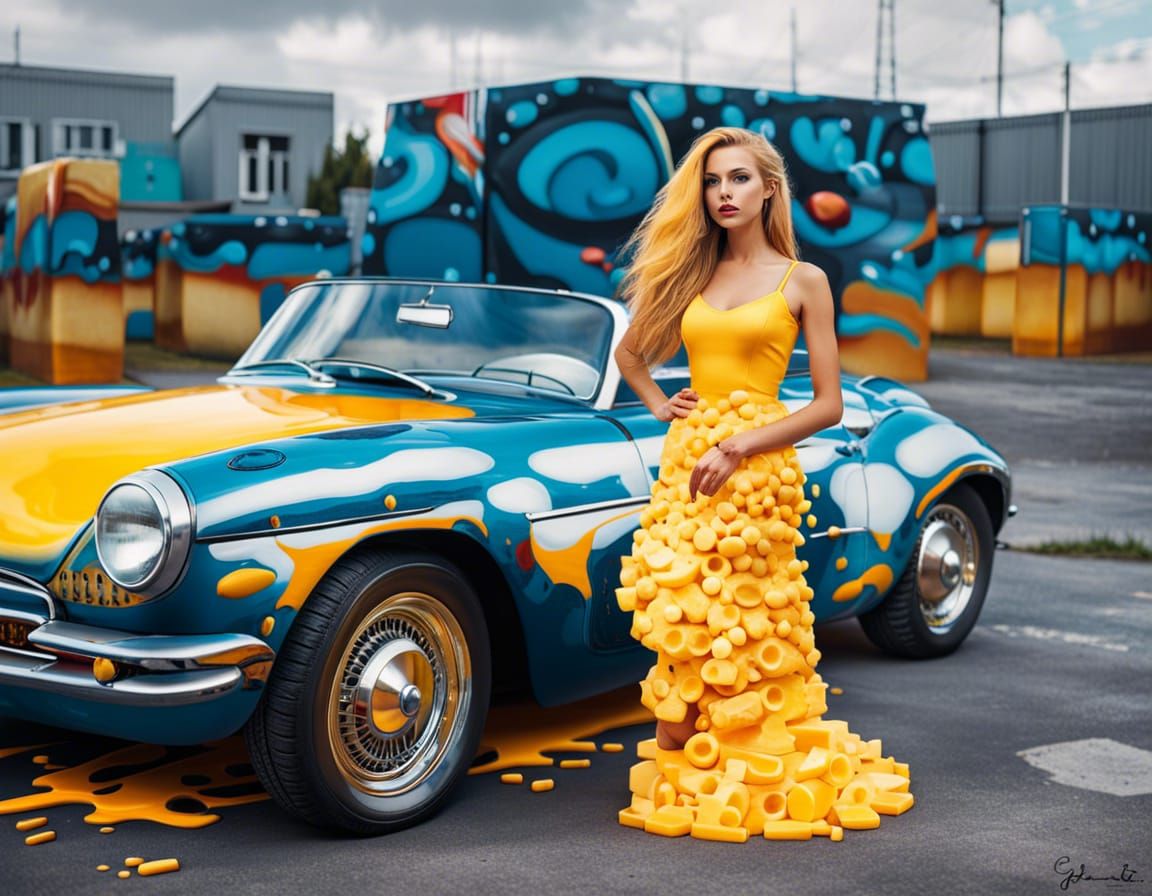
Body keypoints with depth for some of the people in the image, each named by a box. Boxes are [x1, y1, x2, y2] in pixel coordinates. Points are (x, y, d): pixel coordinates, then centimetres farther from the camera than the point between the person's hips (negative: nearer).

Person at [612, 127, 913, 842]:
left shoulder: (802, 281, 2)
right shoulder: (692, 275, 13)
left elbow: (828, 406, -3)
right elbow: (630, 353, 28)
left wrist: (738, 447, -12)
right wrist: (658, 404, 9)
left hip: (758, 466, -4)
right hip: (684, 460, 4)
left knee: (743, 630, -3)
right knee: (680, 622, 0)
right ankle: (676, 769, 8)